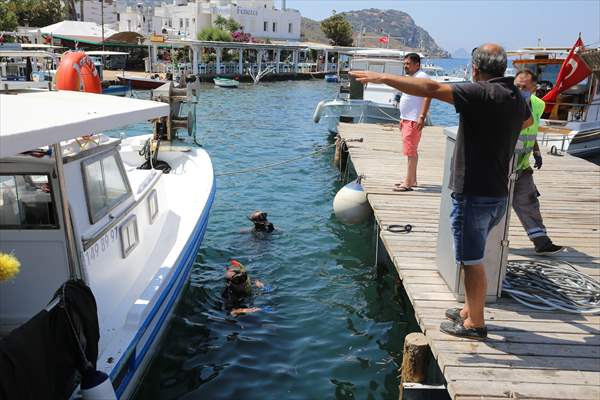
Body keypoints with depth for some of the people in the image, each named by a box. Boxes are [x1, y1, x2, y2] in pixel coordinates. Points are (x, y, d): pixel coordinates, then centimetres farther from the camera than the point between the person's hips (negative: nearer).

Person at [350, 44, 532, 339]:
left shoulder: (482, 94, -19)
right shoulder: (516, 97, 8)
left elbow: (430, 88, -24)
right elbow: (527, 122, 31)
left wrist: (382, 78, -21)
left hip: (474, 194, -9)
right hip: (498, 193, 9)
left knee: (472, 260, 4)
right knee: (472, 257, 22)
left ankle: (475, 323, 17)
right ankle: (470, 309, 35)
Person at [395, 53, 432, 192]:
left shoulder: (421, 77, -12)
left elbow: (427, 97, -21)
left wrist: (422, 117, -28)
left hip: (414, 120, -10)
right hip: (406, 119, 10)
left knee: (410, 151, -10)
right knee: (411, 151, 14)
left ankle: (408, 182, -9)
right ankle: (412, 180, 21)